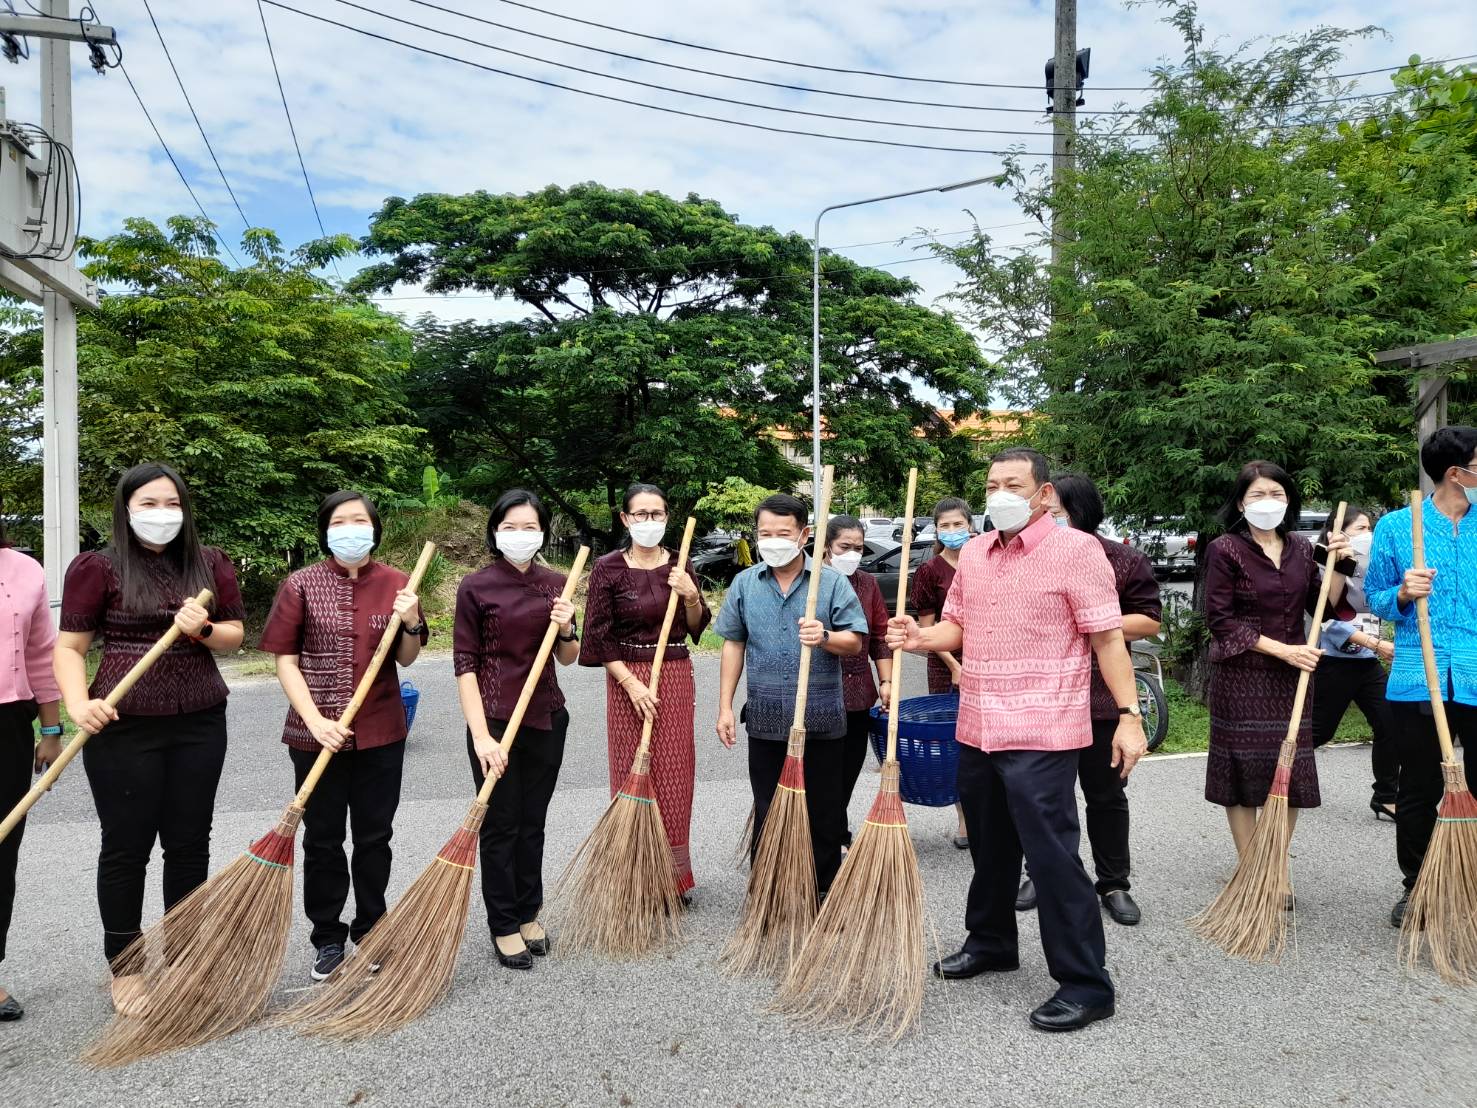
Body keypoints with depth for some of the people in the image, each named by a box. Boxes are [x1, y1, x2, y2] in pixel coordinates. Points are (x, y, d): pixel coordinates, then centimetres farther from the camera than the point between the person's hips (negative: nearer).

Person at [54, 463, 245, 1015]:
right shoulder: (96, 567, -3)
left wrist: (203, 629, -11)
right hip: (124, 726, -3)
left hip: (200, 724, 3)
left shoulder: (211, 564, 8)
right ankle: (123, 965, 20)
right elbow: (69, 646, -4)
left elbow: (234, 637, 11)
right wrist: (79, 704, -20)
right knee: (126, 846, 4)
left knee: (189, 843, 9)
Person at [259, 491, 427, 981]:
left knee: (375, 836, 12)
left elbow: (406, 659, 5)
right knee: (322, 840, 10)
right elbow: (285, 660, -5)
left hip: (381, 733, 2)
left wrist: (411, 622, -16)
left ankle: (369, 932, 29)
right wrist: (316, 721, -15)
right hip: (317, 733, -1)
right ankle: (327, 938, 26)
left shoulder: (395, 583, 0)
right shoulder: (300, 584, -5)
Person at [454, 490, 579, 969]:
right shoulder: (475, 587, -8)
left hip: (546, 717, 4)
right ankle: (504, 927, 19)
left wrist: (566, 629, -13)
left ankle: (529, 915, 28)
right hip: (495, 717, -4)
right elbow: (465, 662, -10)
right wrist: (480, 734, -17)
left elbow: (569, 658, 10)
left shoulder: (555, 584, 4)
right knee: (500, 824, 5)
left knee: (533, 822, 14)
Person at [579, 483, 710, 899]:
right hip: (629, 678, -3)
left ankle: (674, 875, 20)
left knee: (675, 775, 7)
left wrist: (691, 596, -10)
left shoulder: (680, 565, 6)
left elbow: (696, 628, 10)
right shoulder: (608, 568, -4)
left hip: (677, 676, 3)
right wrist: (631, 683, -15)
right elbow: (600, 637, -7)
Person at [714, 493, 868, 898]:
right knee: (767, 815, 10)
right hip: (765, 720, 2)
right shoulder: (744, 584, 6)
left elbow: (855, 642, -3)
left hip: (821, 721, -1)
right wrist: (725, 707, 6)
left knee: (824, 812, 8)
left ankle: (824, 893, 22)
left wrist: (826, 637, -25)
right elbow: (733, 645, 10)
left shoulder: (832, 582, -2)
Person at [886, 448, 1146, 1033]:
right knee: (989, 846, 20)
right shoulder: (973, 553, 11)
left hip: (1041, 734, -7)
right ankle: (990, 942, 39)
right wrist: (923, 638, -3)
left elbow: (1107, 637, -9)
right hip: (976, 728, 7)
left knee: (1051, 855, -5)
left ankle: (1085, 985, 7)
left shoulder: (1075, 549, -8)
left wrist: (1128, 713, -13)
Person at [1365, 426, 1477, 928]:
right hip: (1418, 682, -1)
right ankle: (1415, 887, 24)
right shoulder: (1396, 526, 3)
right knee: (1418, 792, 9)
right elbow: (1374, 598, 9)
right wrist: (1402, 594, -11)